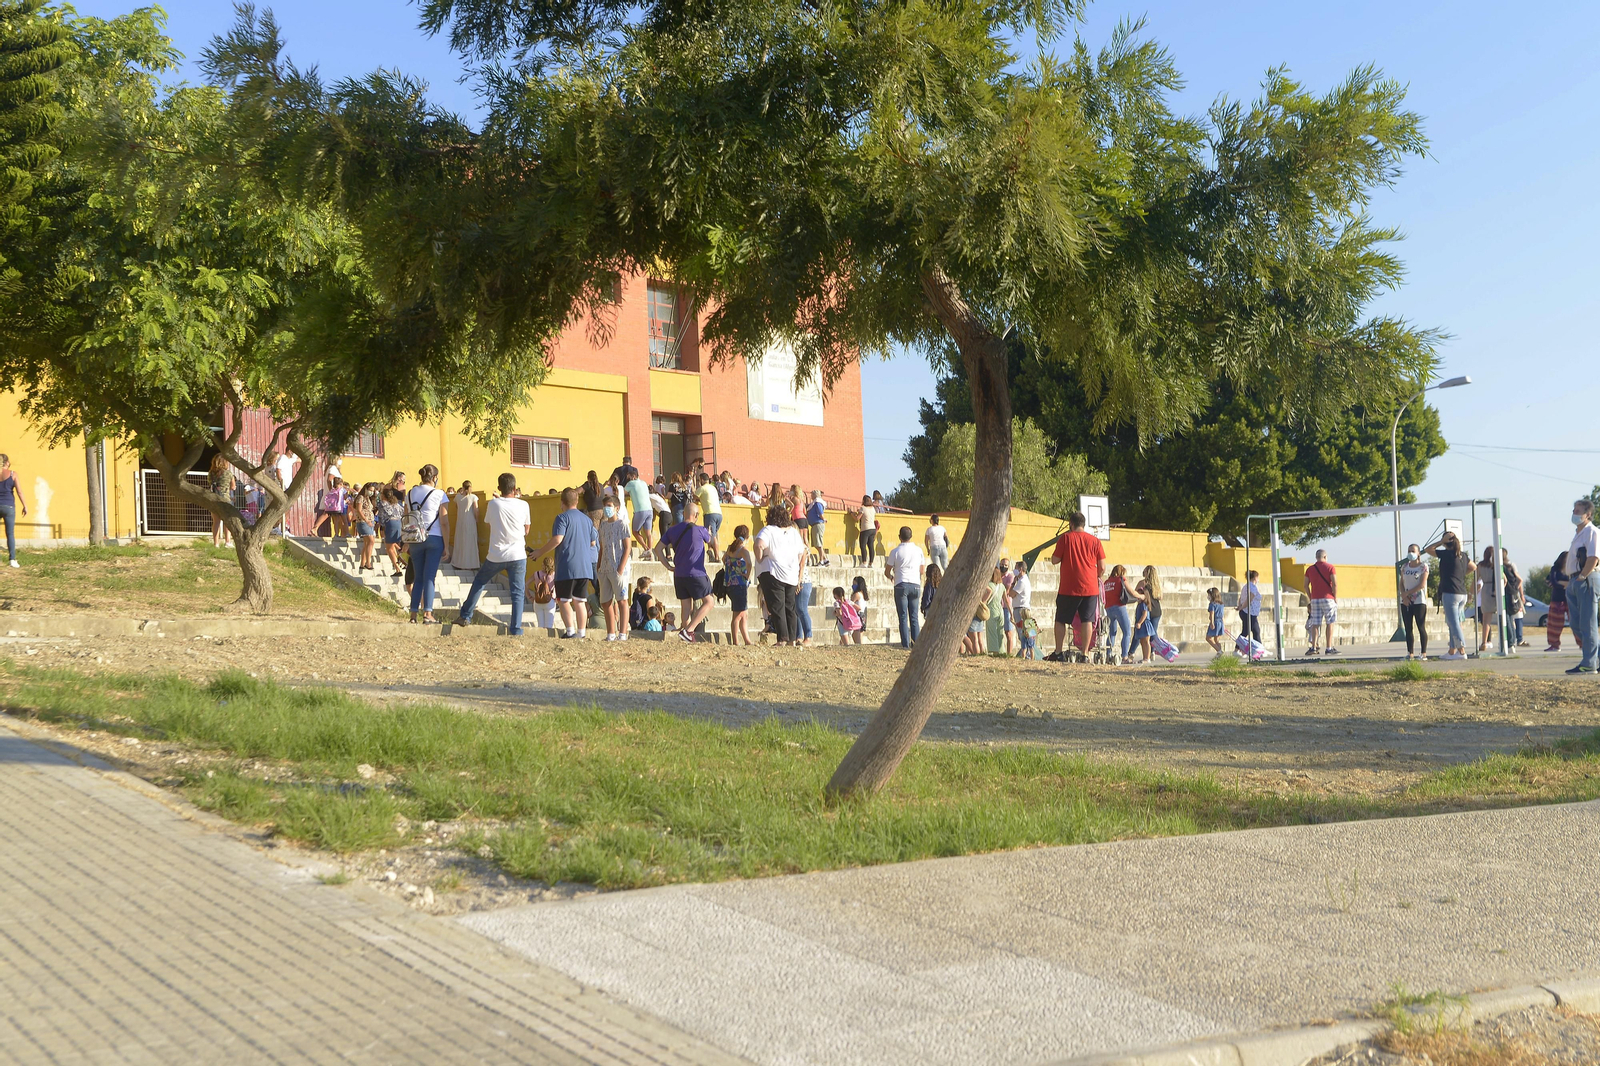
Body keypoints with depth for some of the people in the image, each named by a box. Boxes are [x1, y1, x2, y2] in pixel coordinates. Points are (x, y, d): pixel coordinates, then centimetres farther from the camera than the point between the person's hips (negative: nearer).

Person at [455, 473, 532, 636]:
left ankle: (466, 616, 27)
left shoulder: (493, 504, -4)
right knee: (517, 593, 2)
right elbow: (527, 529, 7)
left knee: (479, 581, 23)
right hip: (517, 555, -1)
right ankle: (516, 629, -5)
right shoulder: (523, 505, -5)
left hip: (496, 555, 1)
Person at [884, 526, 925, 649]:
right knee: (915, 617, 6)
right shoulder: (918, 550, 5)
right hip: (915, 585, 3)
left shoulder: (895, 552, -3)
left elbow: (887, 572, 4)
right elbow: (922, 571, 12)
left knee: (903, 617, -1)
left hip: (901, 585, -3)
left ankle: (905, 644, -7)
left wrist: (891, 577, 25)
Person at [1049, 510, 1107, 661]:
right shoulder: (1095, 540, 4)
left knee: (1061, 620, 7)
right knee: (1087, 620, 3)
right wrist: (1097, 578, 21)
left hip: (1068, 588, -2)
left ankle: (1058, 653, 5)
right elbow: (1102, 567, 3)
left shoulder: (1065, 538, -3)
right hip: (1090, 588, 2)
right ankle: (1085, 653, -1)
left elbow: (1055, 560, 0)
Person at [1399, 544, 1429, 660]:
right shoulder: (1404, 566, 13)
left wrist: (1407, 593, -11)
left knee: (1421, 628, -5)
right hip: (1405, 602, 5)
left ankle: (1423, 654, -5)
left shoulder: (1423, 566, -2)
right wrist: (1403, 596, -6)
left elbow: (1422, 584, -11)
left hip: (1419, 601, -5)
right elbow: (1401, 583, 11)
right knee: (1408, 629, 4)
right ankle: (1410, 653, 6)